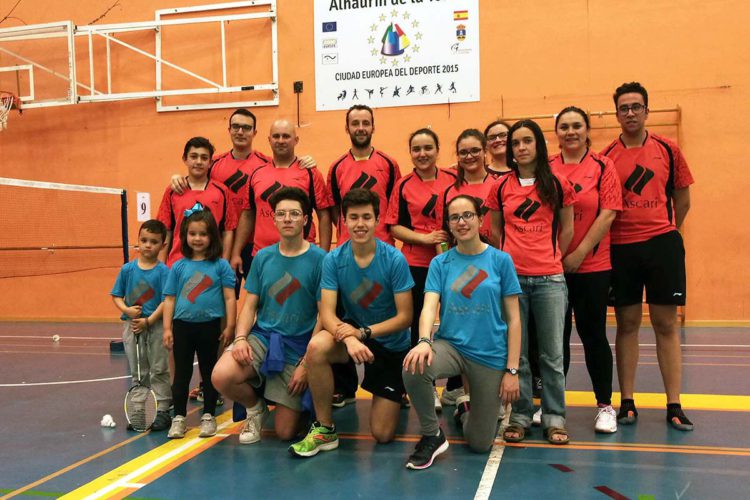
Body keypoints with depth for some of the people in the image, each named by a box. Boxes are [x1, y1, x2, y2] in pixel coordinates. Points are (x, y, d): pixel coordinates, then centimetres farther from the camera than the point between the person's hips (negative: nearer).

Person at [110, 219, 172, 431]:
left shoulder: (163, 271, -8)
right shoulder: (127, 269, 3)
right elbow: (116, 296, 7)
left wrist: (148, 321, -18)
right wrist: (127, 310, -11)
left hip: (156, 326, -4)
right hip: (132, 326, 4)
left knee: (159, 371, 3)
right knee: (138, 373, 13)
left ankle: (162, 410, 8)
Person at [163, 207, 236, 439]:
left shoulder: (221, 265, -3)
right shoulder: (179, 266, 3)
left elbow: (229, 298, -4)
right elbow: (170, 299, 5)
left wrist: (230, 327, -8)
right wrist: (167, 328, 1)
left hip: (209, 327, -2)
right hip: (182, 326, 2)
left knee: (209, 372, 11)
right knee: (181, 373, 10)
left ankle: (208, 417, 23)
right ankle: (179, 418, 20)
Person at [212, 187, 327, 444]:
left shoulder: (319, 259, -8)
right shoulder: (263, 257, 5)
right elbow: (249, 306, 8)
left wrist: (307, 363, -11)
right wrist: (241, 338, -12)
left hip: (297, 348, -3)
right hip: (261, 336, 3)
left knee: (285, 432, -4)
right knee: (221, 377, -27)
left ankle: (297, 404, 33)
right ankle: (256, 407, 7)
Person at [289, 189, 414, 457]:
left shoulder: (395, 259, -19)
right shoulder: (333, 259, -13)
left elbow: (405, 317, -17)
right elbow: (327, 314, -18)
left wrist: (363, 333, -29)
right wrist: (350, 339, -39)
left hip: (393, 346, -1)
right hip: (353, 330, 2)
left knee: (383, 434, -3)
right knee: (317, 346, -34)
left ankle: (395, 396, 33)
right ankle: (325, 429, -15)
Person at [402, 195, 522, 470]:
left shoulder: (500, 260, -3)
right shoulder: (440, 263, 1)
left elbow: (513, 318, -1)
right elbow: (429, 306, -13)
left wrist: (512, 370, -6)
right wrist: (424, 341, -34)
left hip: (491, 355, 0)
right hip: (450, 345, 1)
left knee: (479, 444, 4)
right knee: (414, 367, -34)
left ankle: (468, 410, 41)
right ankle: (432, 436, -7)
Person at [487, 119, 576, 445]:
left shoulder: (558, 185, 5)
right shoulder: (501, 186, 6)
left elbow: (566, 229, 12)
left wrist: (551, 259, 8)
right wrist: (508, 259, 7)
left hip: (549, 279, 0)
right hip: (511, 278, 1)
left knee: (552, 354, 3)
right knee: (515, 353, 5)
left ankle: (554, 418, 15)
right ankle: (519, 416, 16)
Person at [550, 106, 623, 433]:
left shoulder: (602, 166, -1)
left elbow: (608, 214, -7)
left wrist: (579, 253, -11)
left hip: (591, 266, -2)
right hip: (551, 267, 2)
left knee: (593, 333, 4)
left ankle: (605, 405, 19)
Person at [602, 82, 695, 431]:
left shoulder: (668, 149, 4)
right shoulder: (606, 157, 2)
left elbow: (682, 198, 12)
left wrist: (664, 232, 11)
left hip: (663, 245, 0)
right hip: (621, 248, 0)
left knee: (666, 325, 4)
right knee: (627, 325, 6)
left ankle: (674, 406, 12)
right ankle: (627, 402, 14)